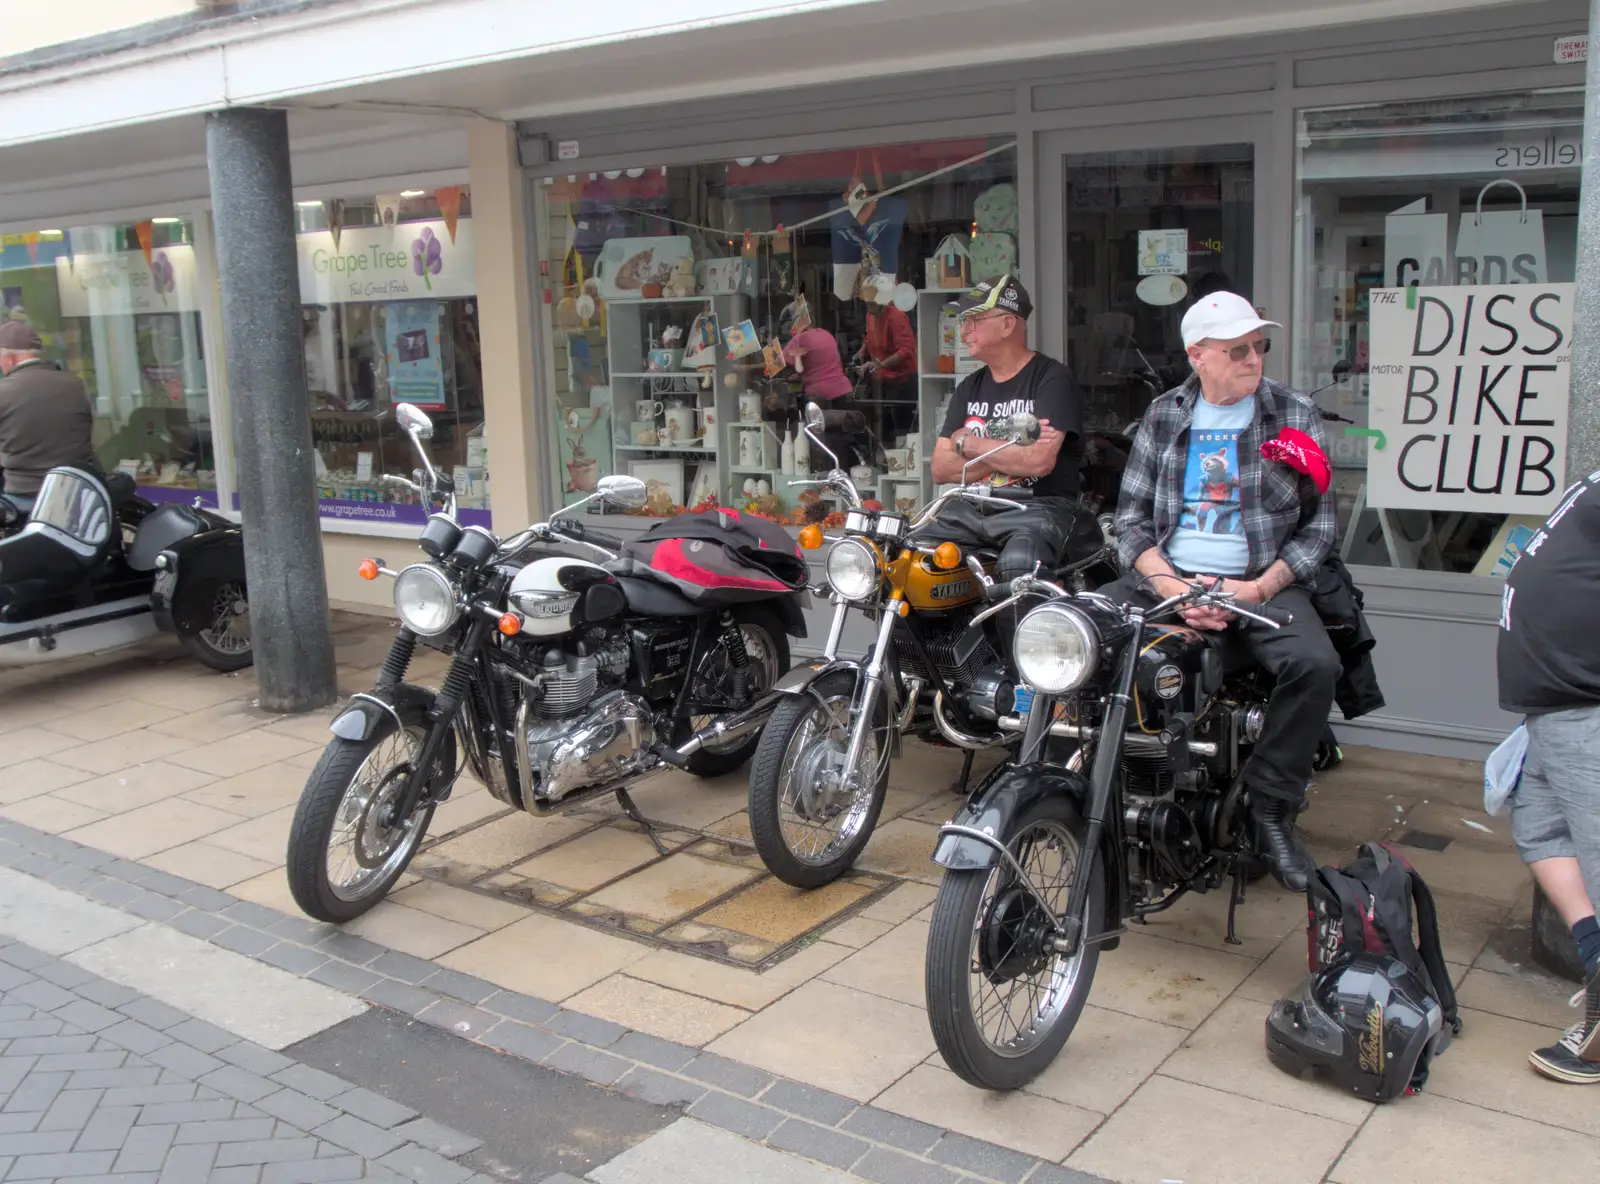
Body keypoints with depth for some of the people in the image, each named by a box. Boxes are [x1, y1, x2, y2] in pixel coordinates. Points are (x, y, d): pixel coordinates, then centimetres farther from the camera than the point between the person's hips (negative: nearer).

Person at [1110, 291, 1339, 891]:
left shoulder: (1295, 416, 4)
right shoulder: (1163, 417, 9)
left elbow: (1318, 525, 2)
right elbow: (1131, 515, 6)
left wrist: (1258, 589, -13)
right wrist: (1170, 585, -12)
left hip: (1262, 582, -1)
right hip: (1166, 577, 2)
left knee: (1315, 664, -31)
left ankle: (1270, 809, -12)